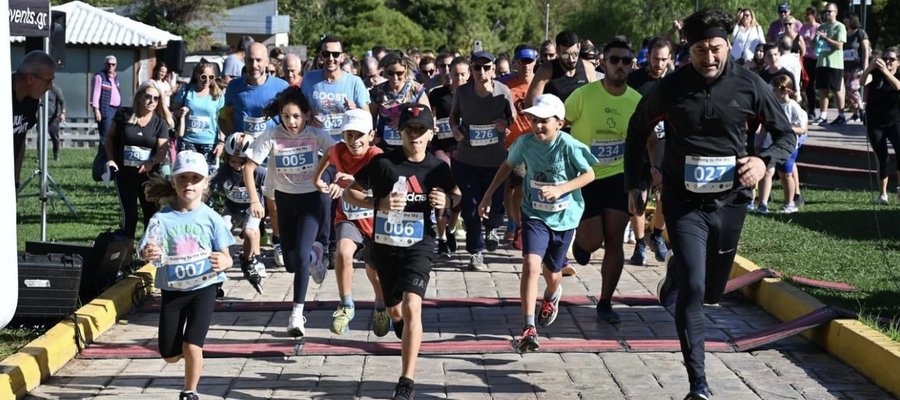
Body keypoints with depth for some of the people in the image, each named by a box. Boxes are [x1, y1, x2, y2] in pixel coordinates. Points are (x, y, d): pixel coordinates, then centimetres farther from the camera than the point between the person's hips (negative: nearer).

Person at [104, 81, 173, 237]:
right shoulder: (124, 116, -1)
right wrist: (110, 159, -3)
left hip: (148, 174, 0)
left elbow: (162, 150, -9)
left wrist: (151, 162, -27)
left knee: (151, 213, 2)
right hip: (124, 172, 0)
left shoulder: (160, 123, -1)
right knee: (129, 214, 2)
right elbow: (110, 137, 9)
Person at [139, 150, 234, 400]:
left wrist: (223, 262, -27)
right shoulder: (162, 218, -7)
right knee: (170, 355, 6)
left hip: (203, 288, -2)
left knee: (191, 347, -12)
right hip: (172, 289, 2)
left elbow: (226, 257, -4)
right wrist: (148, 254, -40)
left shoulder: (211, 218, -7)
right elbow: (146, 250, -15)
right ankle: (193, 352, 41)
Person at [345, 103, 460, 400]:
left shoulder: (438, 168, -3)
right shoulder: (383, 163, -9)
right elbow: (350, 193, -3)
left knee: (412, 307, -22)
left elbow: (455, 194, 16)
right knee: (395, 311, 19)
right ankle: (402, 324, 60)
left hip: (419, 245, -1)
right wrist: (378, 203, -20)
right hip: (385, 245, 1)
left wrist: (447, 201, -8)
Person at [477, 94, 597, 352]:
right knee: (531, 265, -20)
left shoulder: (568, 146, -18)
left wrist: (559, 189, -25)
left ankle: (552, 296, 55)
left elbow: (589, 175, -12)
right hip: (535, 214, 1)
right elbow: (508, 165, 10)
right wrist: (488, 195, 10)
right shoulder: (526, 142, -8)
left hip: (563, 217, -1)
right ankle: (529, 329, -21)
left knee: (552, 272, 15)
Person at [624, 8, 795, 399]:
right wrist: (634, 183, 5)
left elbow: (786, 135, 4)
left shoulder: (749, 85, -7)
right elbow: (638, 130, 9)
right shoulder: (670, 87, -8)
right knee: (692, 289, -15)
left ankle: (676, 275, 53)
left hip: (729, 201, 2)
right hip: (684, 201, -2)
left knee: (711, 292, 16)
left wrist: (764, 160, -17)